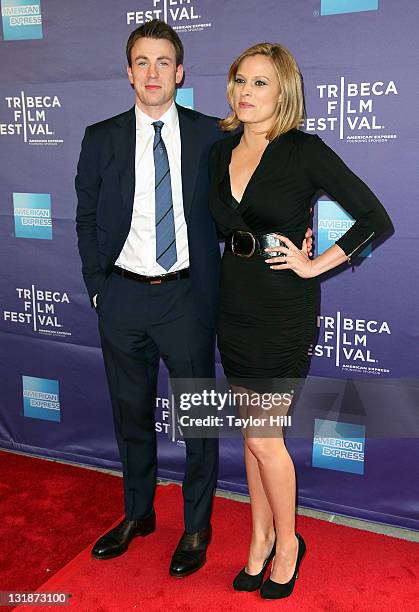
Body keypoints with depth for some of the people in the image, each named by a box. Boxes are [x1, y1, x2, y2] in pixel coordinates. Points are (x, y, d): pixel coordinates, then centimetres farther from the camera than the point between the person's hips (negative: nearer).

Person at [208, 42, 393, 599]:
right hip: (235, 308, 6)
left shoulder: (305, 151, -10)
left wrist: (315, 265, -11)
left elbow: (376, 219, -10)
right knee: (252, 433, 14)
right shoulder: (221, 152, 7)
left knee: (263, 436, -1)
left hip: (284, 313, -5)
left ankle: (287, 542, 23)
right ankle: (260, 541, 30)